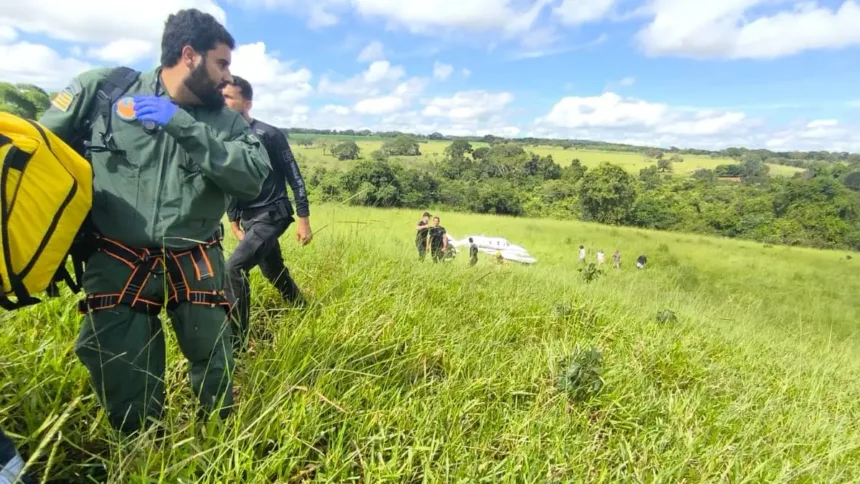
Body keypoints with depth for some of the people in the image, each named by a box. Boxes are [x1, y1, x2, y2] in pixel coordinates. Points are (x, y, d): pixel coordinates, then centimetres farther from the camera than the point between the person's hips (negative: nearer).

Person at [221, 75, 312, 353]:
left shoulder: (268, 135, -13)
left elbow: (294, 178, -10)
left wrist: (304, 220, -12)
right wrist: (233, 219, 14)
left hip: (272, 215, -7)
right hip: (249, 220, 7)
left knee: (233, 268, -20)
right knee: (277, 276, 17)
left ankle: (235, 342, -9)